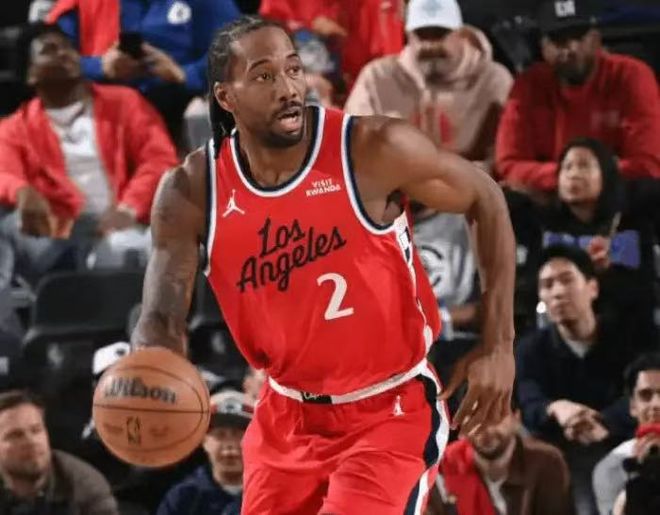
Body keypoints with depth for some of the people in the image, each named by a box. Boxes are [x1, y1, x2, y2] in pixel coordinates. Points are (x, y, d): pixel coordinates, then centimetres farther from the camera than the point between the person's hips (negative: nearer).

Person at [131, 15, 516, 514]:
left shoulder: (374, 150, -18)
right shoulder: (192, 191, -10)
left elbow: (486, 199, -4)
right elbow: (162, 317, -12)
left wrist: (498, 346, -8)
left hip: (390, 413, -4)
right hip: (288, 418, 4)